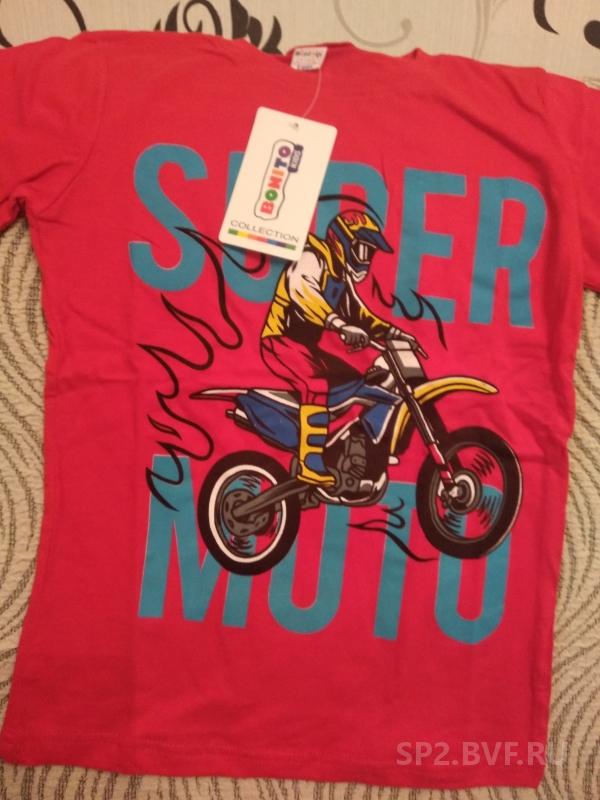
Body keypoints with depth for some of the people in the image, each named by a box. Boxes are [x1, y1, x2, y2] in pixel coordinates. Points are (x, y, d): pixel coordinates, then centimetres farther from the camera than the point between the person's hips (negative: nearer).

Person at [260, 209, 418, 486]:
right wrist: (341, 326, -49)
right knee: (317, 386, -33)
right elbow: (302, 290, -35)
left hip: (306, 343, 10)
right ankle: (310, 464, -34)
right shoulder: (312, 258, -13)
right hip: (282, 339, -10)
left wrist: (391, 331, 9)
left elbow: (358, 313, 25)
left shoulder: (342, 275, 17)